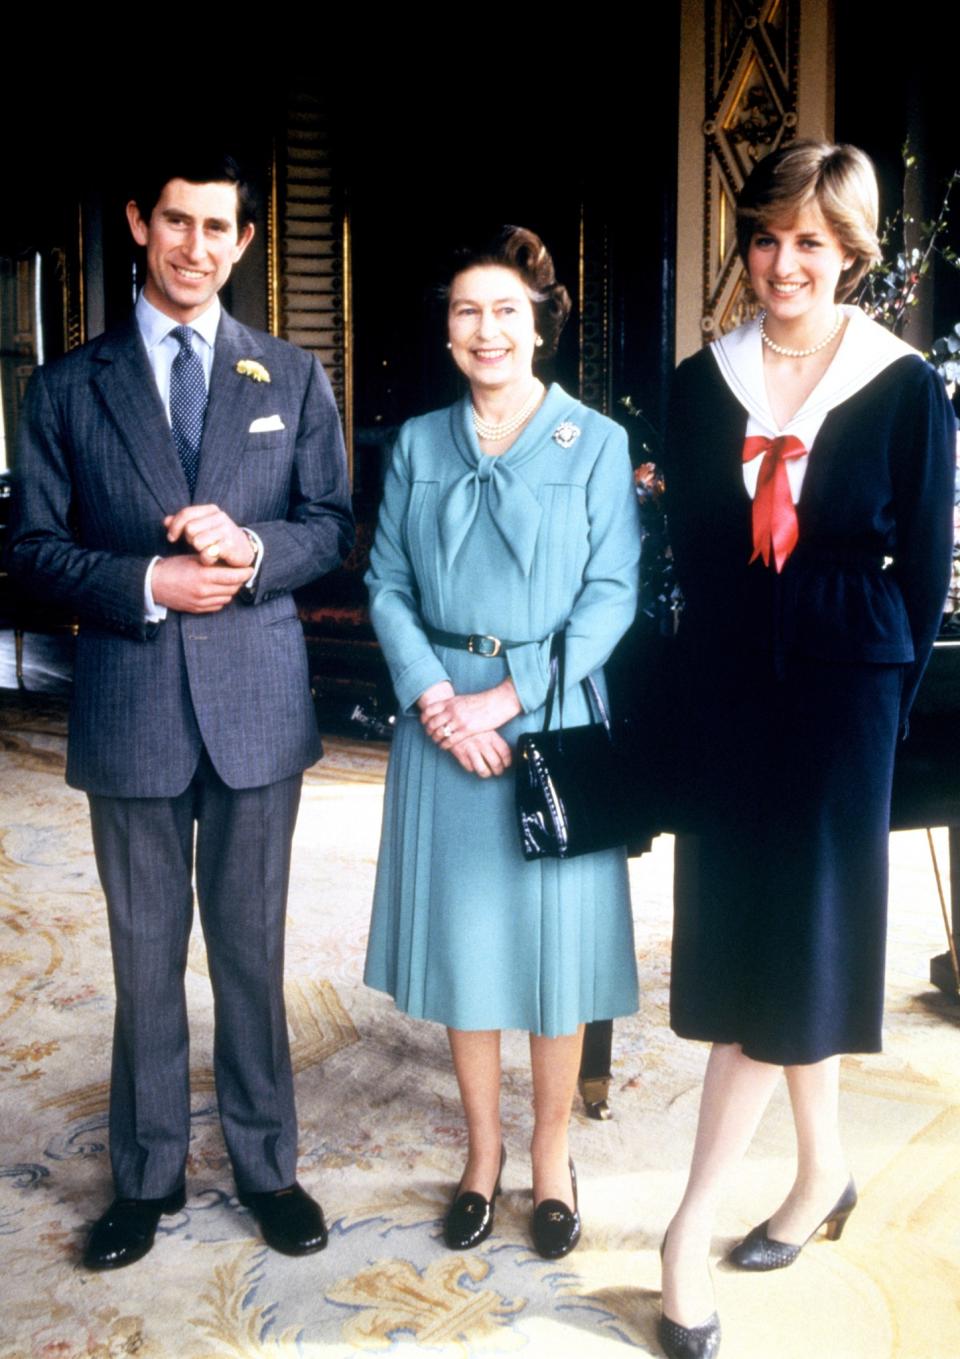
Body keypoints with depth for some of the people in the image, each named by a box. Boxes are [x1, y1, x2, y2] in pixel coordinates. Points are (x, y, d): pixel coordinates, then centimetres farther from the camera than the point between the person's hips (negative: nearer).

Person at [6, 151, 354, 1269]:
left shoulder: (293, 379, 7)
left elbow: (332, 524, 5)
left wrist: (249, 546, -16)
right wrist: (146, 583, -15)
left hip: (257, 701, 0)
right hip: (128, 705, 0)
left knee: (252, 947, 11)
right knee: (143, 954, 11)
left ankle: (265, 1160, 29)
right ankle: (147, 1174, 29)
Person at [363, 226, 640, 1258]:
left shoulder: (596, 443, 0)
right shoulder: (418, 446, 9)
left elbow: (612, 595, -6)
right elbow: (387, 587, 4)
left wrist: (511, 697, -14)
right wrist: (438, 700, -11)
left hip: (554, 717, -2)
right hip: (442, 718, 2)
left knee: (555, 933, 6)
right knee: (460, 934, 9)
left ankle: (552, 1156, 25)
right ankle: (481, 1153, 27)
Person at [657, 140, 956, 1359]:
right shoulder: (700, 385, 6)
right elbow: (692, 553, 8)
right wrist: (714, 681, 2)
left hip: (844, 685, -3)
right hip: (732, 685, 4)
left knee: (788, 945, -2)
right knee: (752, 935, 11)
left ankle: (691, 1227, 9)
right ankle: (822, 1168, 32)